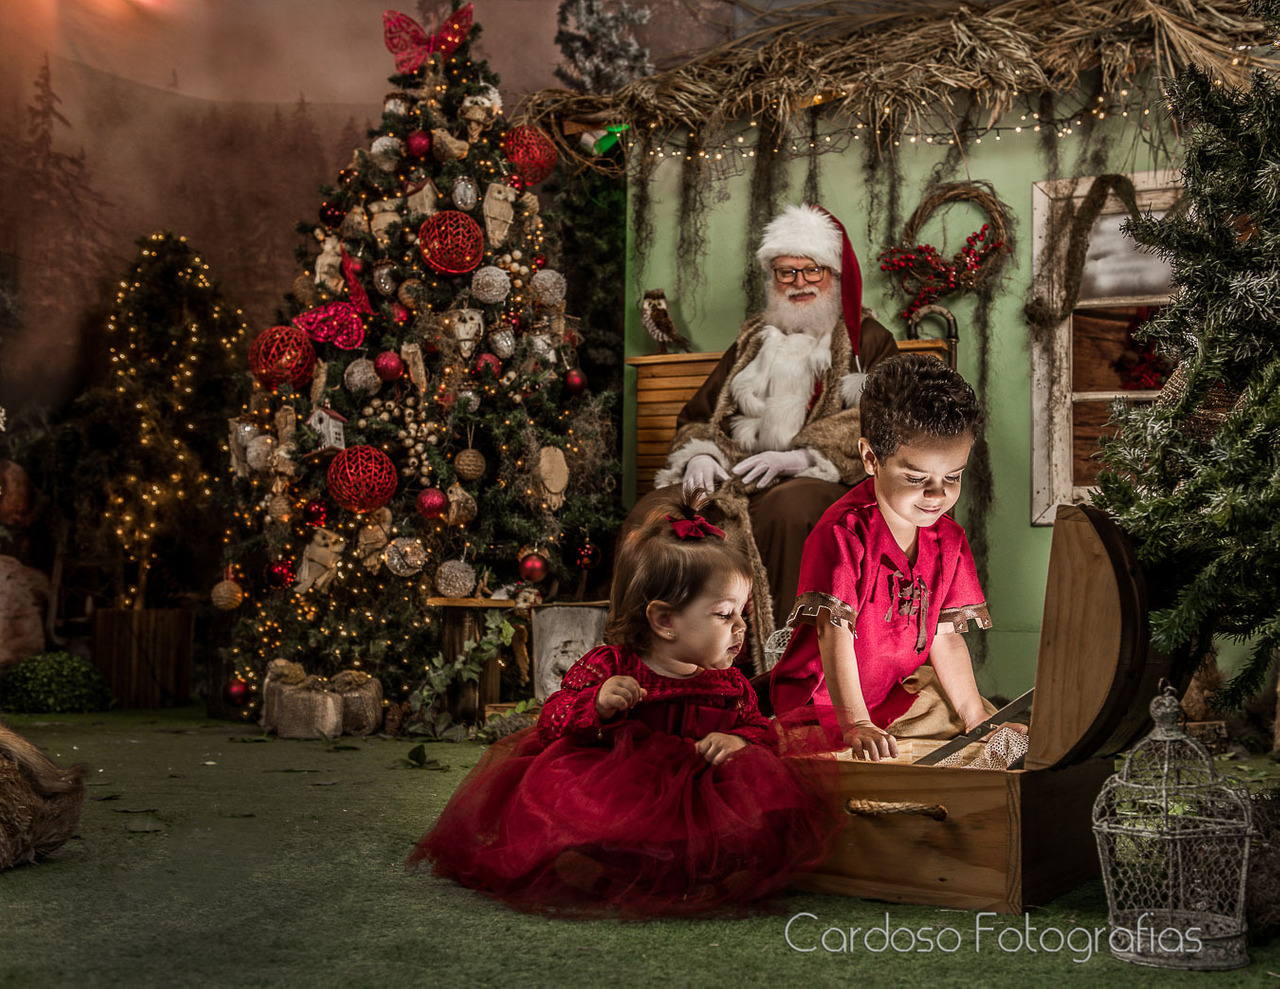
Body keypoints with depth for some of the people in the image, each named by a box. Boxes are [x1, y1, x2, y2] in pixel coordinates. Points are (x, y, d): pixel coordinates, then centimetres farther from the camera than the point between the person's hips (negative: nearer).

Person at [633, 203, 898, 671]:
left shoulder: (868, 340, 15)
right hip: (734, 477, 4)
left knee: (788, 511, -42)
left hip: (822, 479, -4)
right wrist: (699, 455, 0)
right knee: (650, 517, -26)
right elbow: (700, 414, 25)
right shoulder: (754, 339, 29)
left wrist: (800, 457, -18)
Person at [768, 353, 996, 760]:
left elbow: (946, 636, 4)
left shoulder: (948, 539, -1)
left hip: (898, 692, 7)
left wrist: (976, 717, -1)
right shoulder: (842, 533, -25)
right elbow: (834, 633, -32)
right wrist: (855, 725, -41)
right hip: (821, 700, -7)